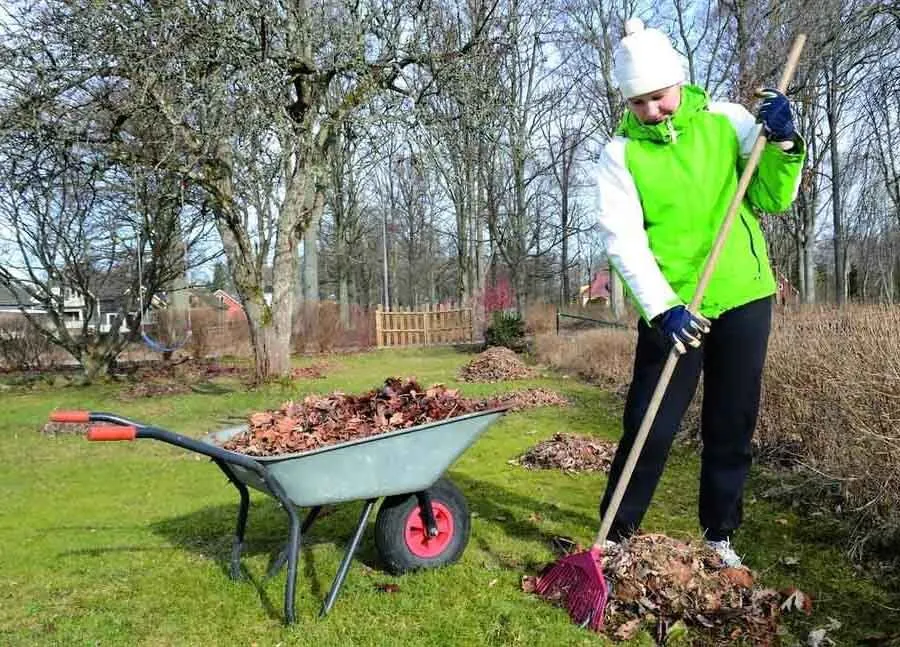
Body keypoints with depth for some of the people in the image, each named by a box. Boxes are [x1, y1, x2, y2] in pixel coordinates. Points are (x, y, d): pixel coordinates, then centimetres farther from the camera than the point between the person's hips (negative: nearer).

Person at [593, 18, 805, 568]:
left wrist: (784, 144, -16)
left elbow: (775, 199, 2)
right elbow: (623, 239, -14)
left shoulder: (727, 121, 2)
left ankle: (720, 535, 28)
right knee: (650, 427, -1)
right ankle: (618, 535, 16)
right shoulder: (620, 155, -4)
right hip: (672, 309, -2)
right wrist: (662, 307, -26)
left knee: (733, 427, 11)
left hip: (743, 297, 3)